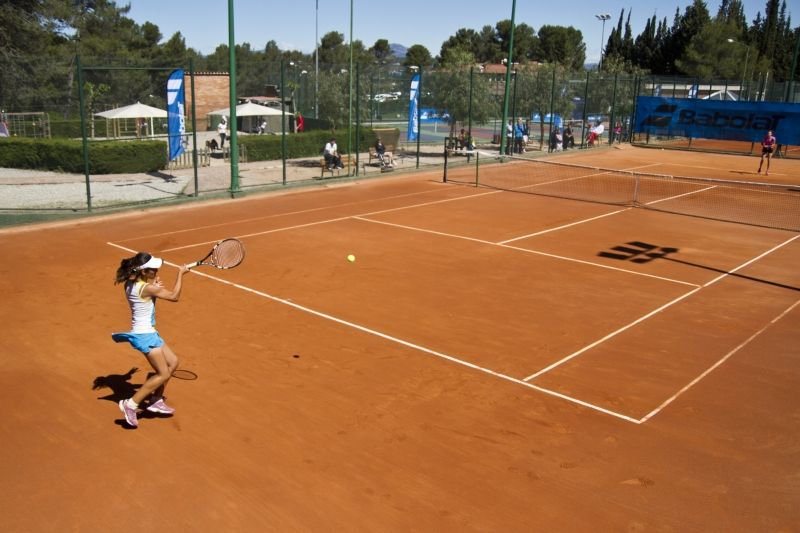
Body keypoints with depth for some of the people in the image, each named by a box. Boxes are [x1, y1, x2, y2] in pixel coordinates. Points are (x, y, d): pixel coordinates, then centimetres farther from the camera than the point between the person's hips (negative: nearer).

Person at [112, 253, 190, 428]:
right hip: (145, 335, -10)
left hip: (146, 332, 10)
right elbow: (174, 296, -14)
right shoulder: (147, 288, -23)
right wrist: (181, 274, -5)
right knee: (163, 374, -5)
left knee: (172, 362, 18)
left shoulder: (130, 284, 2)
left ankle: (156, 400, 24)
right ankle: (131, 404, -2)